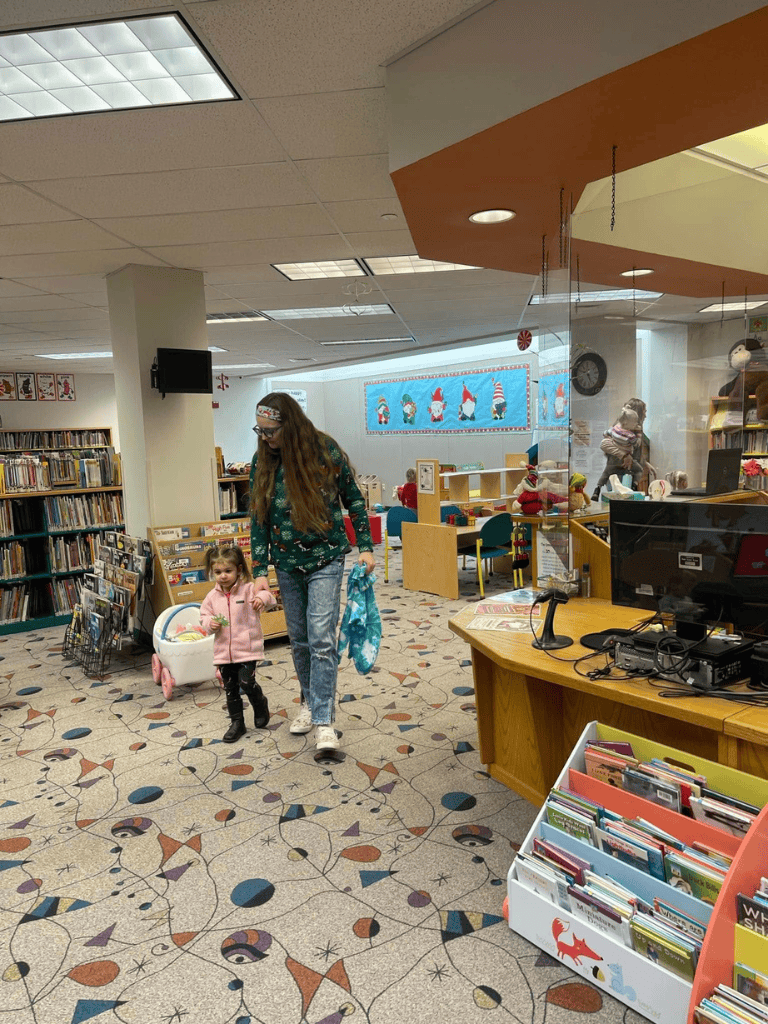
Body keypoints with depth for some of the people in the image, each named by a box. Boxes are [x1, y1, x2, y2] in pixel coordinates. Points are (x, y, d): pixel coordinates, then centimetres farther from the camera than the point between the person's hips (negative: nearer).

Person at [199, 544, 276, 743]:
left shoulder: (248, 589, -7)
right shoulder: (212, 596, 6)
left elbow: (269, 598, -14)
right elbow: (204, 615, 13)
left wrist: (262, 597, -36)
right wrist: (210, 623, -9)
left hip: (247, 648, -4)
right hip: (223, 650, 5)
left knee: (247, 682, -10)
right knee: (230, 688, 11)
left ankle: (260, 704, 22)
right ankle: (237, 723, 25)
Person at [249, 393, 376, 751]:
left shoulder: (325, 452, -10)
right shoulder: (262, 461, -1)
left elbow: (353, 499, 0)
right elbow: (258, 519, 1)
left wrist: (365, 547, -3)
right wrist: (259, 571, -3)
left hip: (325, 559, -4)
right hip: (287, 564, 4)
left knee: (322, 639, -9)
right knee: (299, 640, 14)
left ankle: (324, 721, -2)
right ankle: (309, 702, 33)